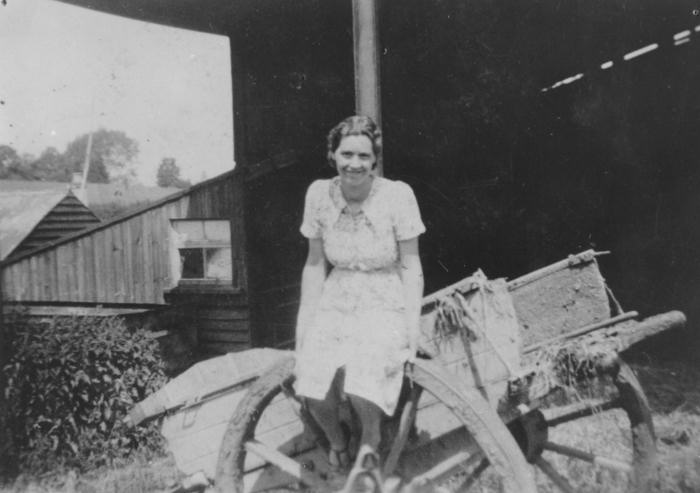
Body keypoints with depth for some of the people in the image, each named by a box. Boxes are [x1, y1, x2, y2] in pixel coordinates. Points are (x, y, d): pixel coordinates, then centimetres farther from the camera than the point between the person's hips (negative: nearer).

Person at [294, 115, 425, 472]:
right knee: (313, 389, -21)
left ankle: (371, 437, 7)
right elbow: (314, 264, 4)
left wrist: (412, 334, -12)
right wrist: (304, 327, 3)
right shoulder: (319, 193, -4)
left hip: (386, 306, -2)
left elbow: (411, 266, -7)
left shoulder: (397, 195, -12)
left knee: (361, 386, -28)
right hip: (336, 303, 3)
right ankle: (337, 442, 14)